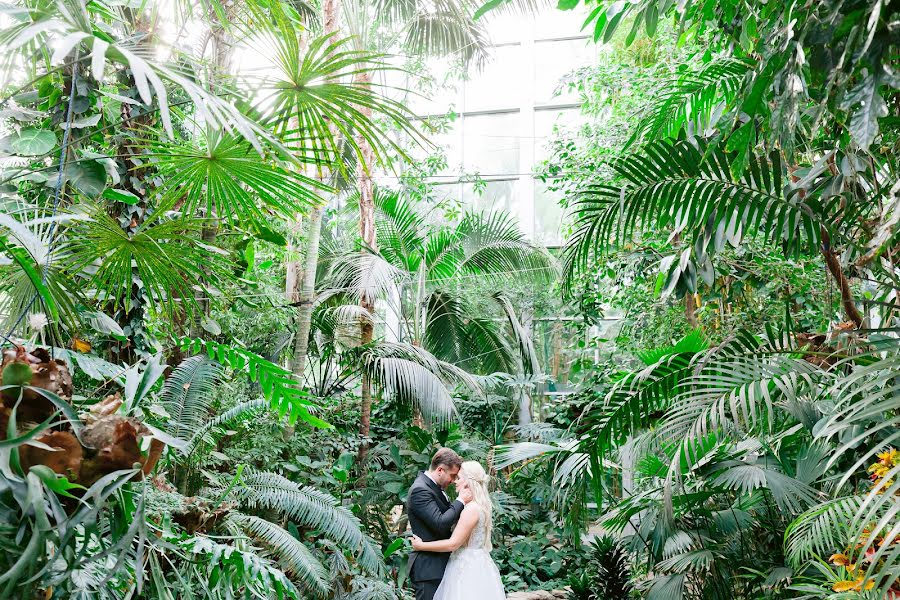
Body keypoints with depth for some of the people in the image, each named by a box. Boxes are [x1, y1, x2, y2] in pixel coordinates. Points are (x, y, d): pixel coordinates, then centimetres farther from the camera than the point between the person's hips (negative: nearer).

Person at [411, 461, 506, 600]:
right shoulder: (477, 505, 11)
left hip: (468, 568, -9)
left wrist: (421, 545, -12)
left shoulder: (472, 509, -18)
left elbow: (453, 544, -19)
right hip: (475, 564, 9)